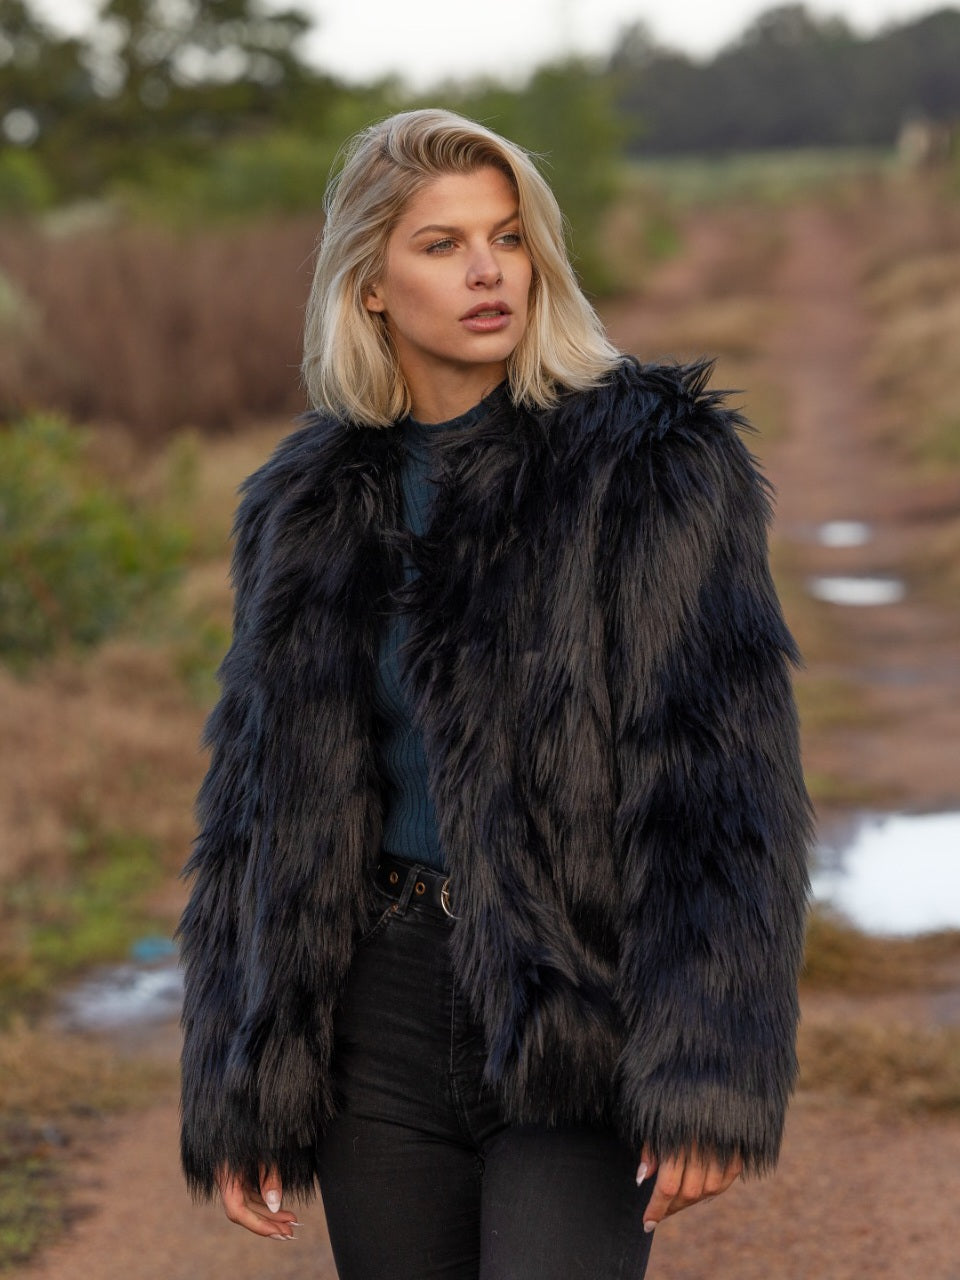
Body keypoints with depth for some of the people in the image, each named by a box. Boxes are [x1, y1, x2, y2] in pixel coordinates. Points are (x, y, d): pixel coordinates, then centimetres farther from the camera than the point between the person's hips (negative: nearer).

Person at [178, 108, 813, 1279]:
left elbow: (724, 778, -12)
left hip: (581, 1027, -4)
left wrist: (706, 1080, -19)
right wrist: (236, 1097, 9)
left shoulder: (653, 465, -6)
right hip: (381, 1016, 5)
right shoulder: (306, 507, 8)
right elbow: (257, 808, 12)